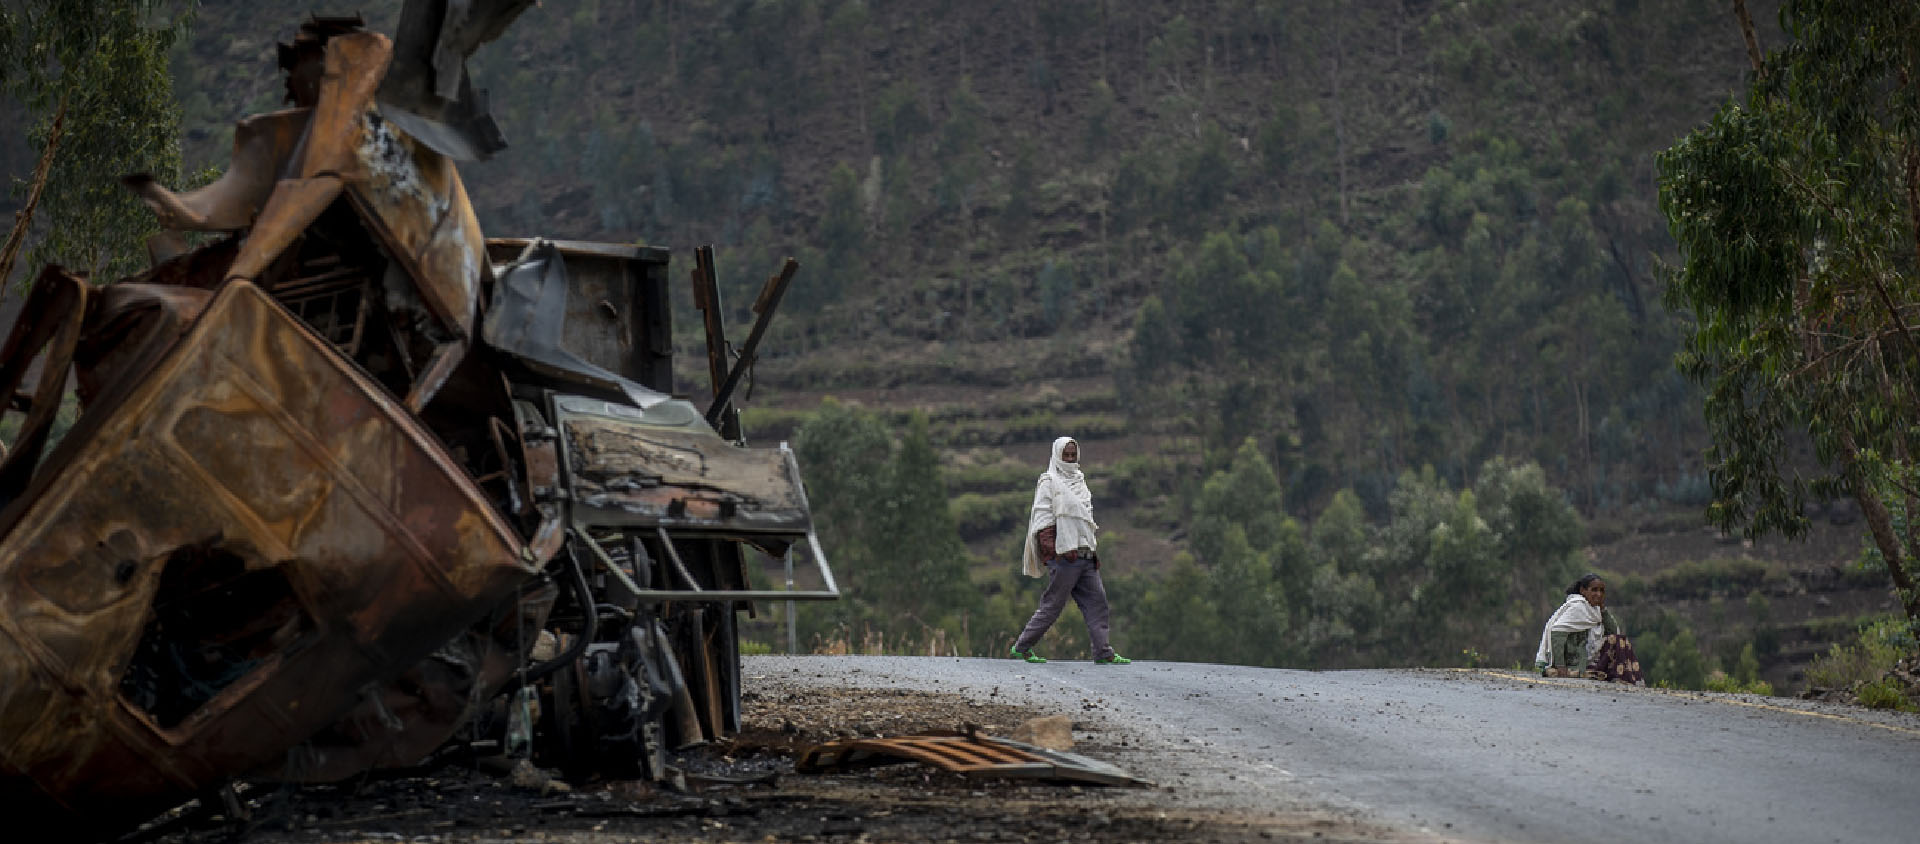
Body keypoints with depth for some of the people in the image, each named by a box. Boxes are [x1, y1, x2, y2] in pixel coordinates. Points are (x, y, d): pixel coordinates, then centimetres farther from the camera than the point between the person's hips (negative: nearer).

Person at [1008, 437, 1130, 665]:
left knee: (1096, 601, 0)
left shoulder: (1079, 482, 20)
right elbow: (1043, 518, -8)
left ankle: (1104, 652, -2)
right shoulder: (1049, 482, -2)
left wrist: (1094, 550, 17)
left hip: (1085, 555, 7)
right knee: (1052, 605, -4)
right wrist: (1051, 550, -18)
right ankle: (1022, 647, 5)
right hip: (1064, 554, -7)